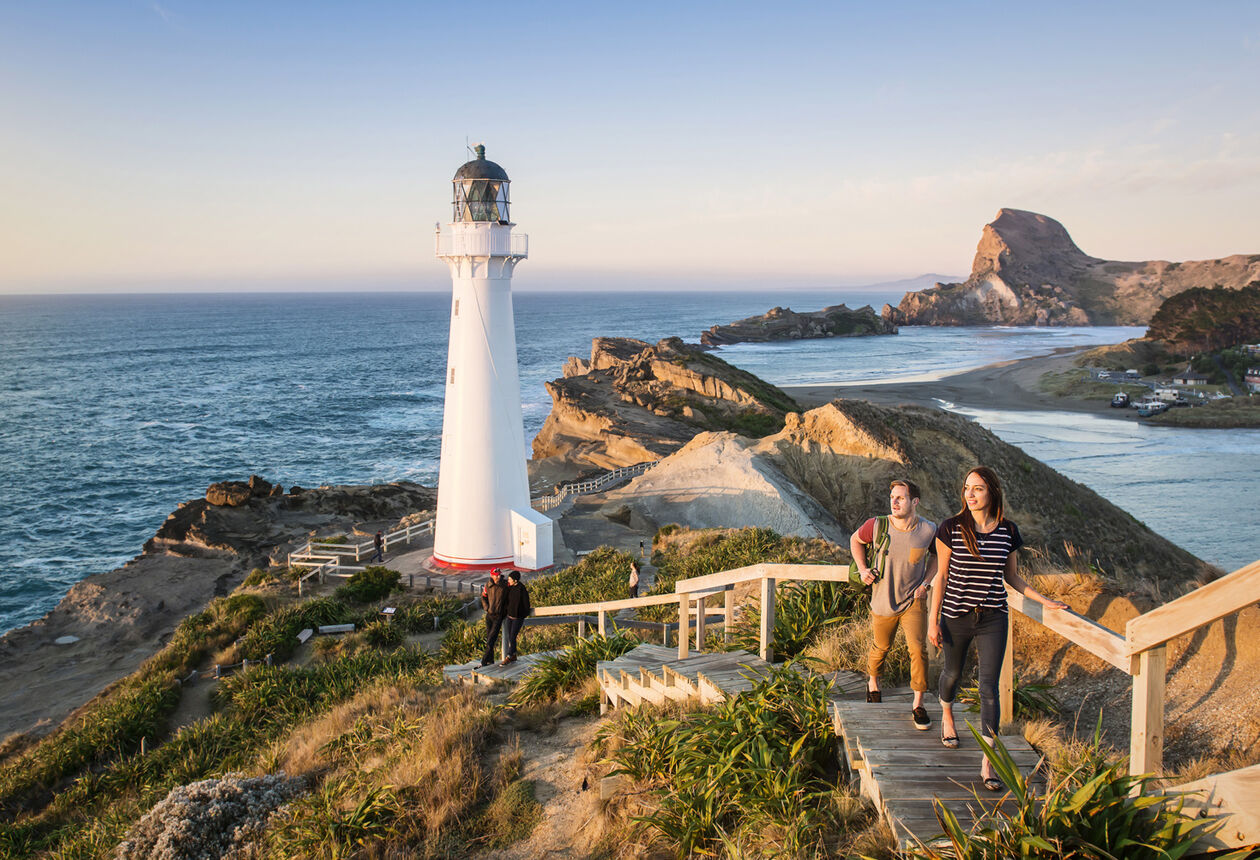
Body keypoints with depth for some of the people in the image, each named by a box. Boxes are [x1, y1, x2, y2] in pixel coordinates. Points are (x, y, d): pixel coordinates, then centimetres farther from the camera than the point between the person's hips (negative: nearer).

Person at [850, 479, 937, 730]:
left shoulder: (928, 530, -12)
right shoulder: (877, 526, -14)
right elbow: (856, 540, 8)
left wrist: (925, 582, -3)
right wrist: (862, 569, -5)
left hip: (913, 601, -1)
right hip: (883, 603, 1)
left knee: (918, 648, -13)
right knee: (881, 647, 17)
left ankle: (918, 705, 1)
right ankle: (873, 680, 48)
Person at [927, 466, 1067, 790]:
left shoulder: (1008, 532, -1)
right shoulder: (951, 529, -7)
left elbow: (1013, 578, 12)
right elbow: (941, 576, -3)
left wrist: (1044, 600, 6)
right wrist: (933, 620, -4)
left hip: (993, 619, 1)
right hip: (956, 616, 0)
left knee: (989, 688, -5)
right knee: (952, 672, 19)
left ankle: (987, 761, -1)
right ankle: (947, 715, 52)